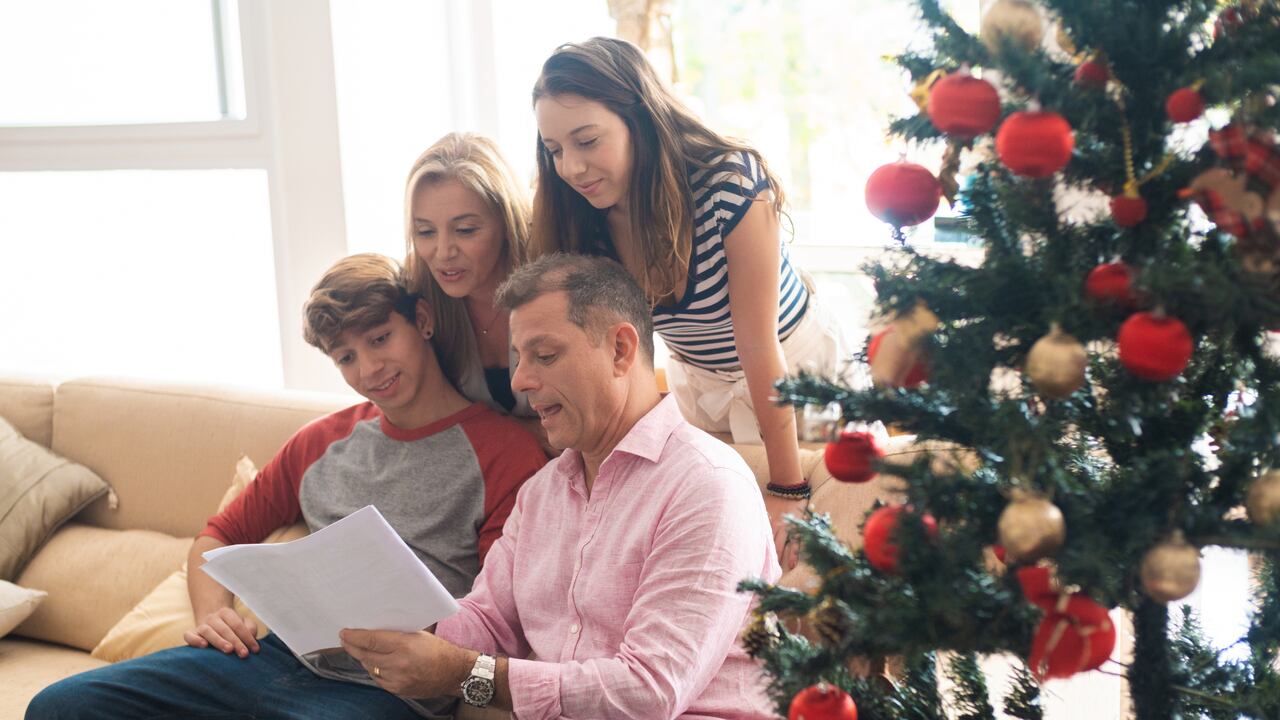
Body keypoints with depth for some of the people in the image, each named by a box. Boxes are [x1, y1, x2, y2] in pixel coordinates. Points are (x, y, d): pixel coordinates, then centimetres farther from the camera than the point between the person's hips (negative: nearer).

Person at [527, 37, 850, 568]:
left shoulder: (731, 184, -30)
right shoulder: (583, 222, -16)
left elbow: (759, 348, -26)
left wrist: (786, 490, -23)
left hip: (792, 363, -4)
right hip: (696, 380, 4)